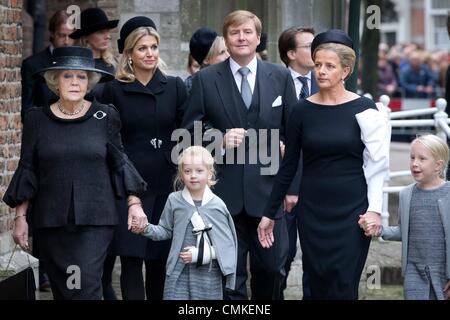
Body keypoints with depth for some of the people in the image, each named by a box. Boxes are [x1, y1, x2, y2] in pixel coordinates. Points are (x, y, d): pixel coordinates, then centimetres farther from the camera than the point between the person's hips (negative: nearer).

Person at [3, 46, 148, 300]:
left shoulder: (105, 117, 2)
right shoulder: (37, 119, 4)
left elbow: (119, 163, 7)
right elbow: (27, 171, 7)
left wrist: (134, 203, -1)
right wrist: (20, 216, 4)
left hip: (95, 220, -2)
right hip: (51, 220, 2)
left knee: (87, 286, -13)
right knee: (61, 288, 7)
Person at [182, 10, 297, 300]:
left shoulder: (281, 77, 8)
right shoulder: (206, 79, 5)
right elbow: (191, 127, 5)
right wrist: (220, 139, -14)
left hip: (268, 188, 1)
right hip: (224, 189, -1)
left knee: (272, 268, 5)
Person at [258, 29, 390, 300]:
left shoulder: (363, 109, -3)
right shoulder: (302, 111, 3)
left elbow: (377, 163, -2)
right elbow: (289, 166, 8)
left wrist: (375, 209, -10)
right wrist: (269, 213, 8)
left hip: (352, 211, -2)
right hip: (312, 212, 2)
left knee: (344, 287, -4)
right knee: (318, 287, 5)